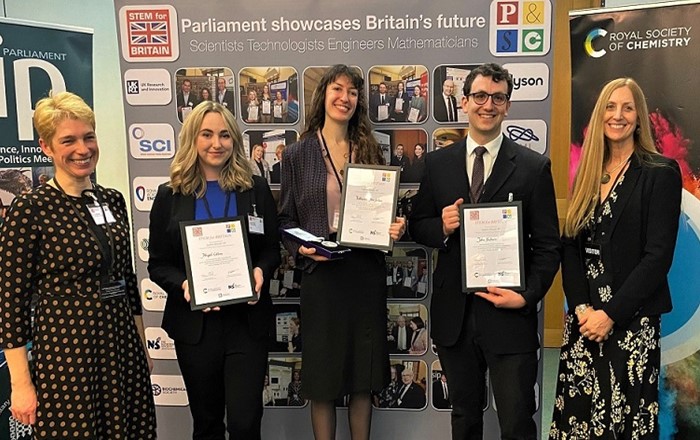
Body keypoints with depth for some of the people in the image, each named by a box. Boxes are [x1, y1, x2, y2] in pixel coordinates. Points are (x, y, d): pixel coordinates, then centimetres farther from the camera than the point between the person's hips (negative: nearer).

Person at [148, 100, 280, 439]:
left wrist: (261, 272, -14)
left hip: (247, 321, 0)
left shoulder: (256, 189, 3)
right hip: (194, 322, 1)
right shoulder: (170, 195, 1)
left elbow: (272, 249, 7)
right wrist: (184, 285, -17)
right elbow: (158, 264, 2)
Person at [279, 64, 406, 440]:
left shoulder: (371, 151, 8)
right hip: (320, 275, -2)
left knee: (364, 378, 13)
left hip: (366, 274, 2)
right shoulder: (297, 154, 1)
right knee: (322, 381, 8)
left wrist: (394, 229, -9)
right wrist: (303, 249, -16)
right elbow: (285, 220, 2)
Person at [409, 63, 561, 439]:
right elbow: (418, 226, 10)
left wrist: (528, 295, -15)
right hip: (453, 314, 3)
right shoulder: (438, 163, 5)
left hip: (510, 314, -2)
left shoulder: (534, 167, -2)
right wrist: (442, 227, -12)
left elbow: (548, 245, -2)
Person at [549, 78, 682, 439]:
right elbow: (570, 245, 6)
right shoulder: (588, 172, 11)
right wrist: (581, 307, -6)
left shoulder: (661, 173, -5)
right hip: (582, 318, 4)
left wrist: (611, 313, -15)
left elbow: (658, 256, -11)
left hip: (632, 321, -4)